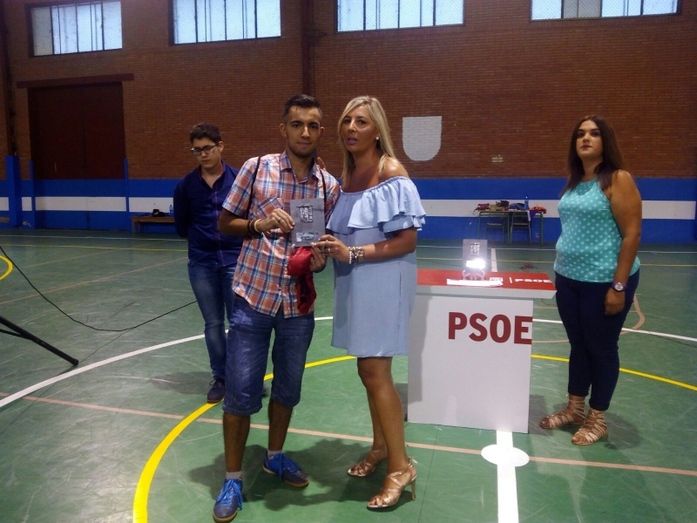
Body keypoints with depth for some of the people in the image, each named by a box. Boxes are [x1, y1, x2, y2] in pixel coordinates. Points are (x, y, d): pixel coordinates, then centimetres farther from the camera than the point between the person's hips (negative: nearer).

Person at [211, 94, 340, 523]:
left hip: (298, 303, 3)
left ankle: (276, 456, 40)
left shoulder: (330, 186, 2)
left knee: (288, 387, 16)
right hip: (253, 297, -2)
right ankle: (233, 480, 21)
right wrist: (260, 224, -17)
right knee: (241, 390, 2)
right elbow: (226, 222, 2)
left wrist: (319, 259, -13)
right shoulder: (256, 168, -4)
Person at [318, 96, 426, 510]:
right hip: (354, 285, 7)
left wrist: (353, 254, -23)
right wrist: (328, 247, -1)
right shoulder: (346, 176, 10)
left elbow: (407, 242, -17)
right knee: (369, 370, 15)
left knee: (376, 372, -4)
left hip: (383, 284, -7)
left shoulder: (392, 175, -12)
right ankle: (381, 447, 33)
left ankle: (401, 466, 12)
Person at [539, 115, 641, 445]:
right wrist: (558, 270, 14)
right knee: (578, 345, 17)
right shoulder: (573, 182, 9)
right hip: (569, 278, 6)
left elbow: (632, 234, -15)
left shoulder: (618, 180, -11)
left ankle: (597, 419, 24)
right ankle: (574, 408, 32)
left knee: (602, 348, 8)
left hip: (603, 281, -6)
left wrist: (619, 286, -17)